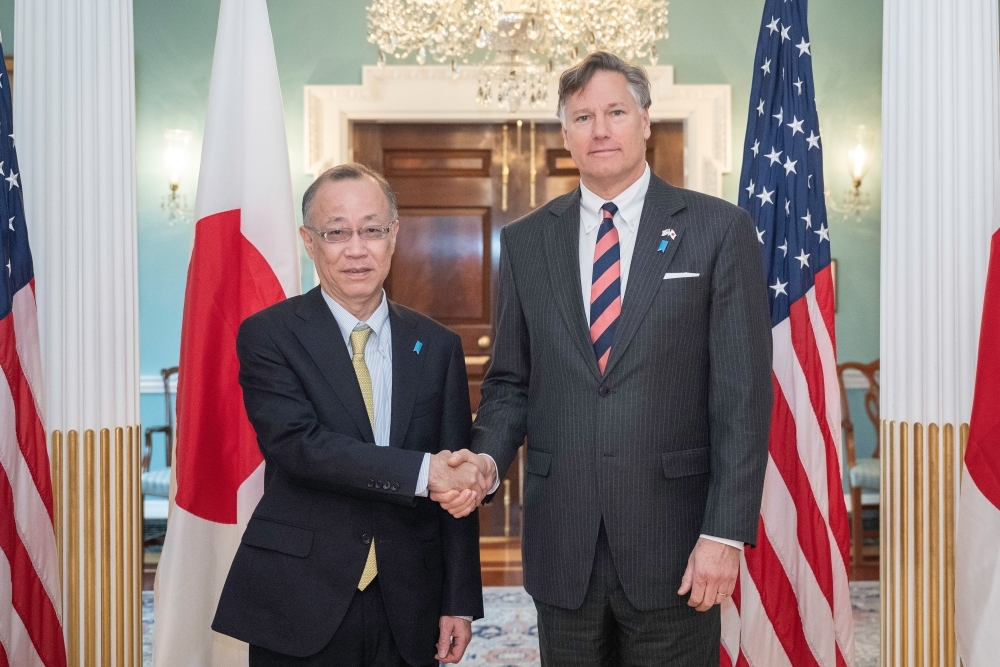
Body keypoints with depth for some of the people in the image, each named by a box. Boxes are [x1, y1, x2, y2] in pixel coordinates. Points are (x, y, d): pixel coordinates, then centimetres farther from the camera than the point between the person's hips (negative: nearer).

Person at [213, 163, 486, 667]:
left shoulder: (436, 346, 5)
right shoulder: (268, 336, -4)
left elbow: (458, 481, 5)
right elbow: (298, 445, -18)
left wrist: (460, 602, 1)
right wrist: (422, 471, -24)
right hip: (299, 610, -2)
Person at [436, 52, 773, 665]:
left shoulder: (719, 230, -3)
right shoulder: (526, 242, 7)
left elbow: (742, 395, -6)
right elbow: (510, 381, 10)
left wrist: (725, 533, -10)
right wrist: (488, 459, -9)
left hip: (672, 545, -2)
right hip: (561, 544, 3)